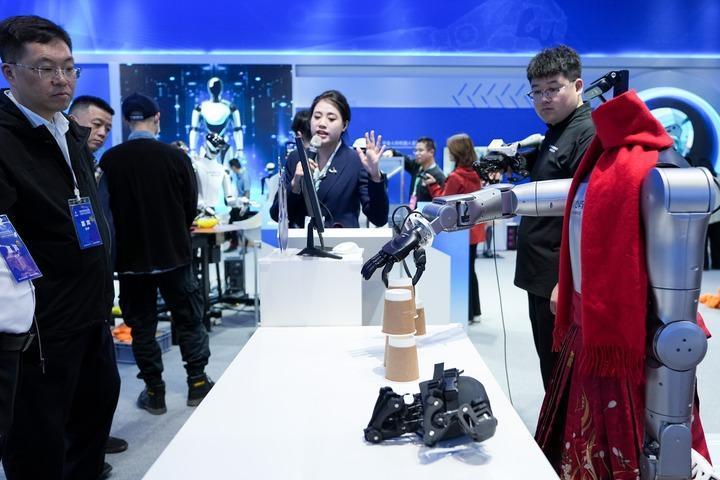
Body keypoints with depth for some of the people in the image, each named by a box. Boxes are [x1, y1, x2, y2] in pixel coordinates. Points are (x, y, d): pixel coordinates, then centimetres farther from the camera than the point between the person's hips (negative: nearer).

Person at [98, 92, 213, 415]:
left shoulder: (109, 160, -9)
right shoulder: (176, 157, -10)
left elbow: (105, 208, 2)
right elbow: (191, 206, -2)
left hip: (131, 256, 1)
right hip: (174, 253, 0)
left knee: (142, 326, 11)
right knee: (189, 320, 12)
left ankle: (154, 393, 17)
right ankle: (197, 384, 19)